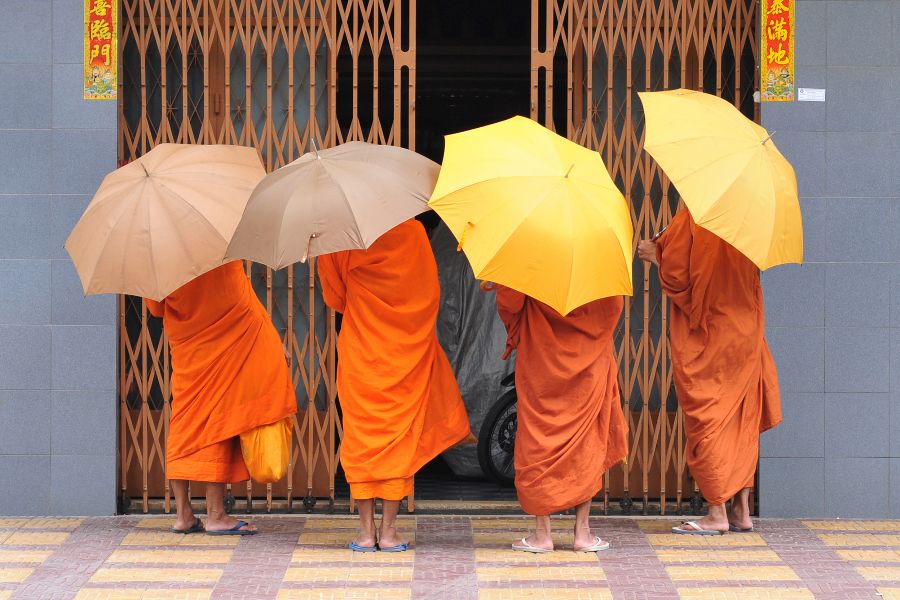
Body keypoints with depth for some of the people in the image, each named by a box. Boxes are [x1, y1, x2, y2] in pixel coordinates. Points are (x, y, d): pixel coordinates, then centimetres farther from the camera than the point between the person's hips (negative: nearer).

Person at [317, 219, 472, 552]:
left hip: (359, 350, 0)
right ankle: (388, 531, 5)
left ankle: (366, 529, 6)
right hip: (407, 354, 0)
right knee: (400, 435, 6)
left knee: (360, 435, 7)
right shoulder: (413, 231, -9)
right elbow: (430, 293, 1)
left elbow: (334, 296, 3)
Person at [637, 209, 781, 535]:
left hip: (704, 340, -6)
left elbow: (676, 278, -14)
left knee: (707, 422, 0)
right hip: (746, 335, 6)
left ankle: (717, 513, -3)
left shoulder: (689, 221, -14)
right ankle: (741, 510, 13)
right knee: (742, 420, 11)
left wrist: (654, 254, 5)